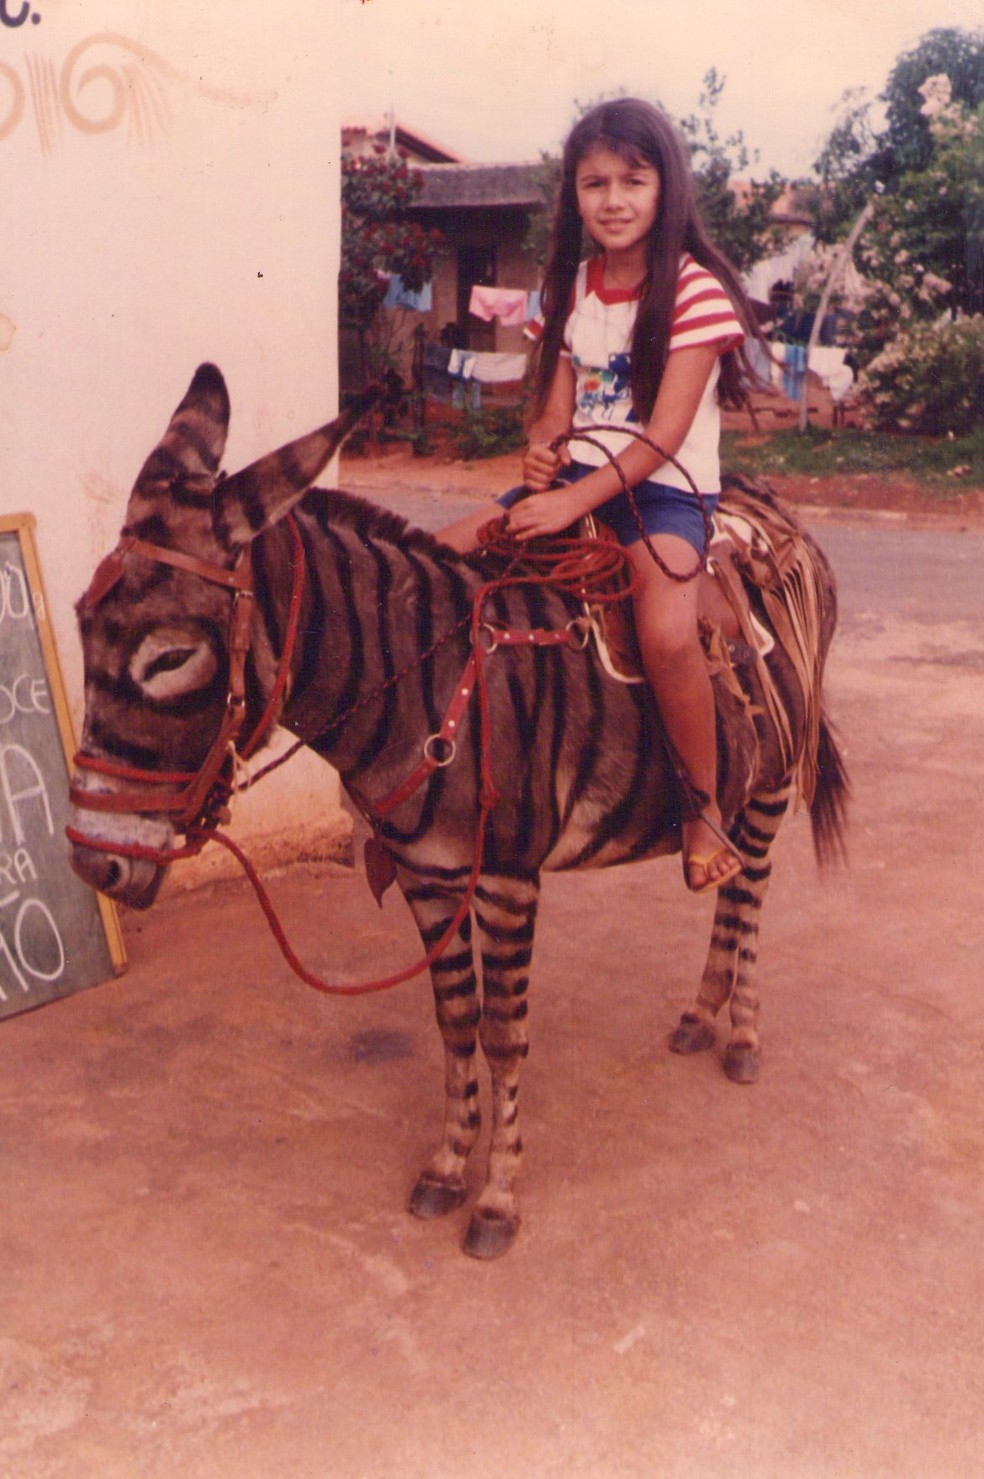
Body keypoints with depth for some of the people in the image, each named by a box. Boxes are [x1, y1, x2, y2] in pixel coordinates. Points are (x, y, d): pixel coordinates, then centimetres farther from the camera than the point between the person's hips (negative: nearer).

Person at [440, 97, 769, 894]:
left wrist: (575, 502, -25)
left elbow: (663, 435, -16)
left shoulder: (695, 291, -8)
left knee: (667, 630, -34)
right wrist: (541, 449, -15)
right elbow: (557, 408, 9)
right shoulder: (571, 289, 11)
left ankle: (706, 806, -11)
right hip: (576, 479, 7)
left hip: (665, 489, -6)